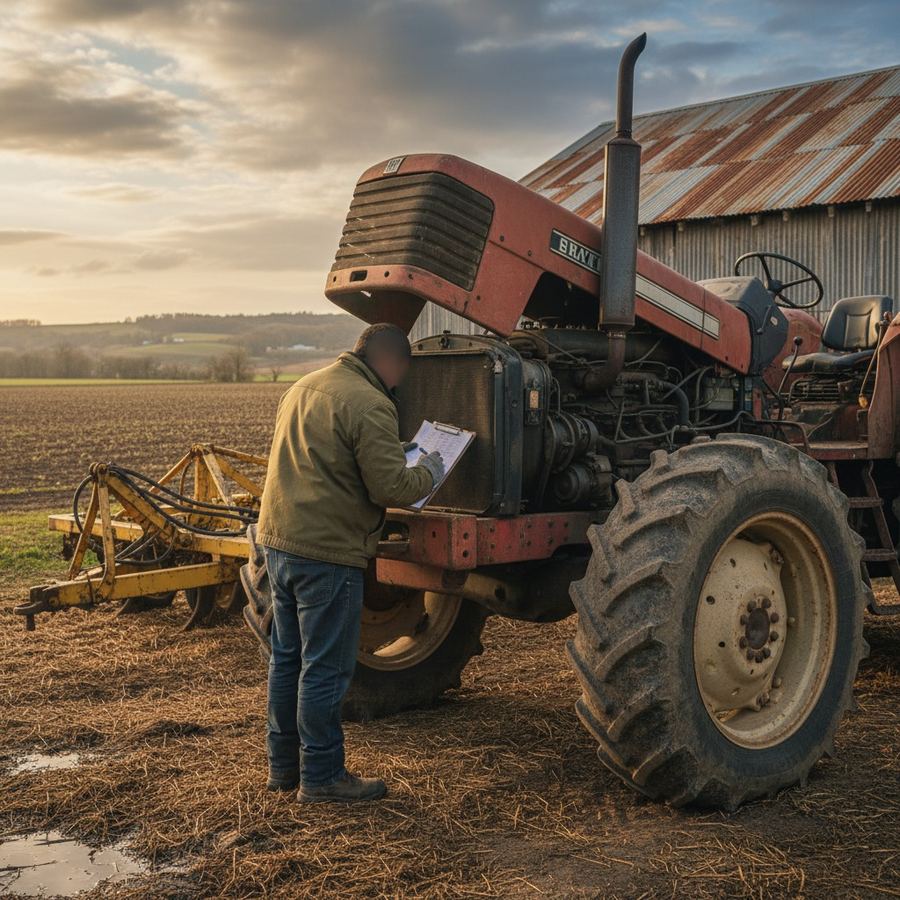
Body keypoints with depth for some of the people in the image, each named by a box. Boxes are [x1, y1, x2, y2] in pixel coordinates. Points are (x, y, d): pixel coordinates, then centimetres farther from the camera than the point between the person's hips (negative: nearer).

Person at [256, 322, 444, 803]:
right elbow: (392, 488, -18)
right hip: (327, 552, -9)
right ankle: (321, 776, 11)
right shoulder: (369, 405, -15)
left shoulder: (303, 387, 14)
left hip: (279, 540, 9)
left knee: (288, 658, 17)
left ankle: (284, 763, 28)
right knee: (325, 669, 1)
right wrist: (428, 472, 2)